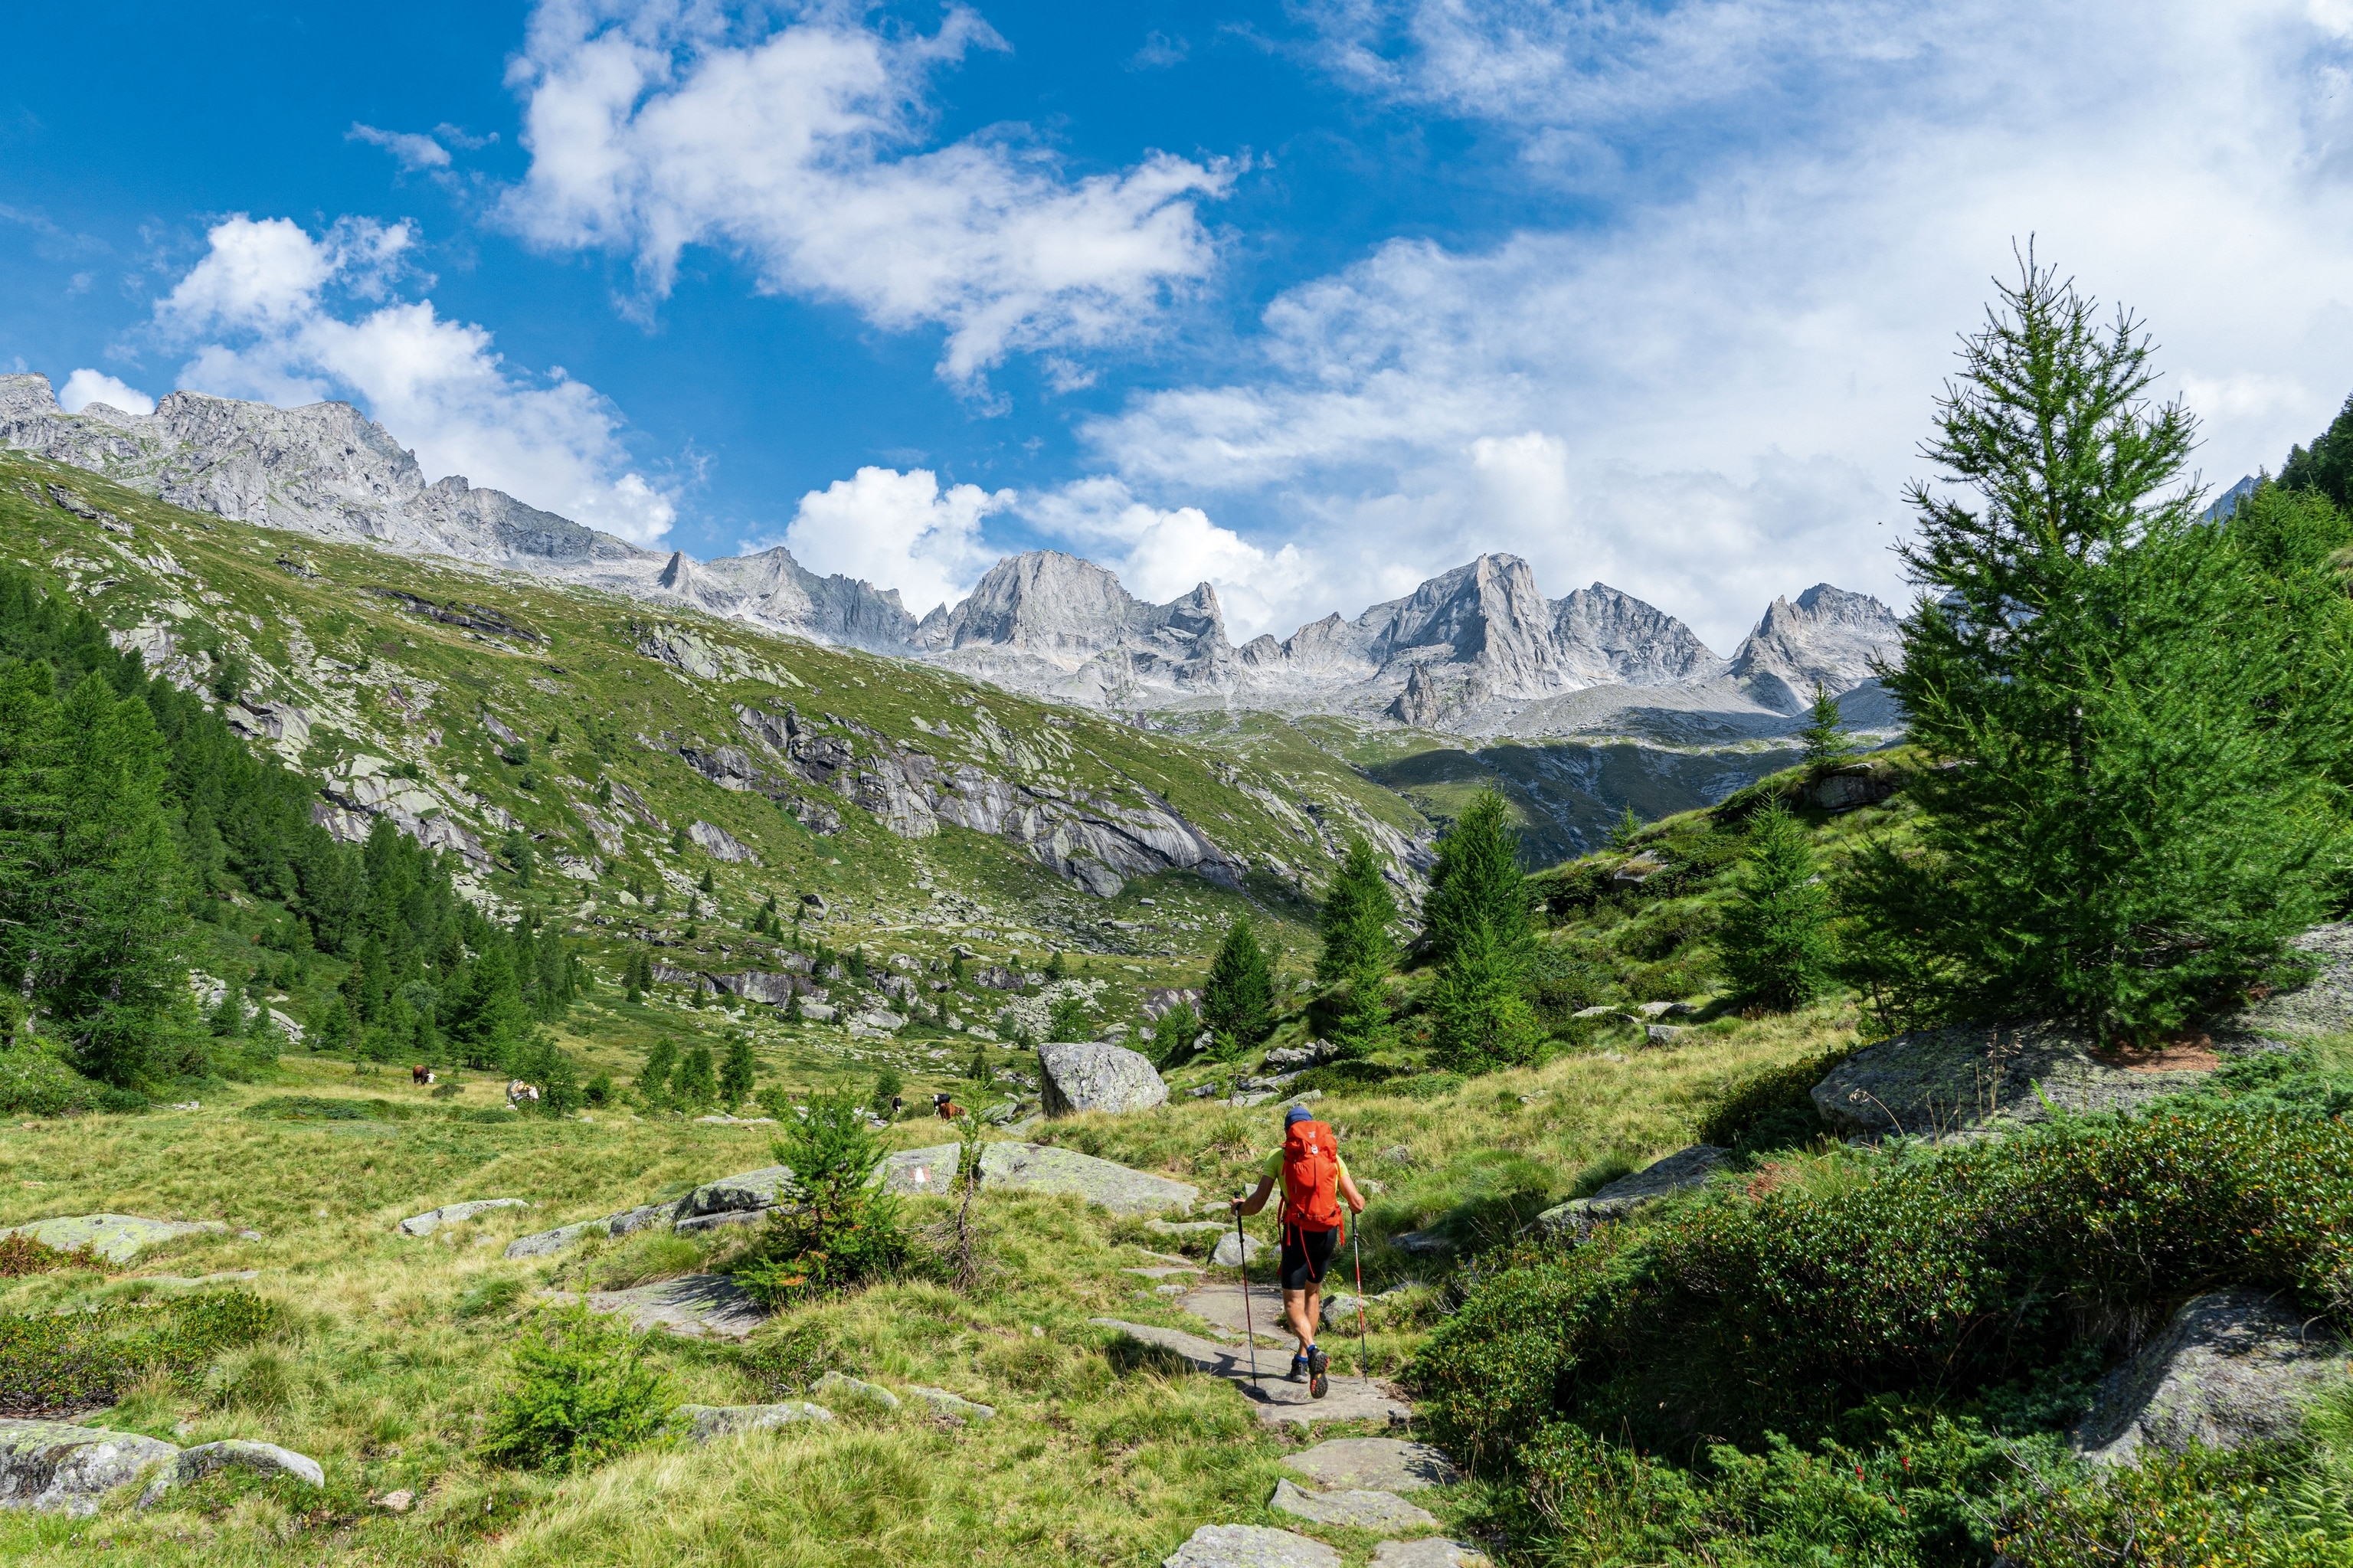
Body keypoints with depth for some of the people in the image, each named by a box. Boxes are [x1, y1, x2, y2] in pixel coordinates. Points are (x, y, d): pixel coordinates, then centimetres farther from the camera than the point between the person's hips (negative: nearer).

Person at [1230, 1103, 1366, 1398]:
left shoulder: (1279, 1156, 3)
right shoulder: (1332, 1155, 10)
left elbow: (1256, 1204, -4)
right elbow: (1357, 1204, 7)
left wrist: (1239, 1206, 18)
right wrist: (1358, 1201, 31)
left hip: (1297, 1232, -3)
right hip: (1328, 1232, 4)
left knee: (1293, 1303, 1)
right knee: (1313, 1292, 24)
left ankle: (1312, 1351, -27)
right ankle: (1302, 1361, 29)